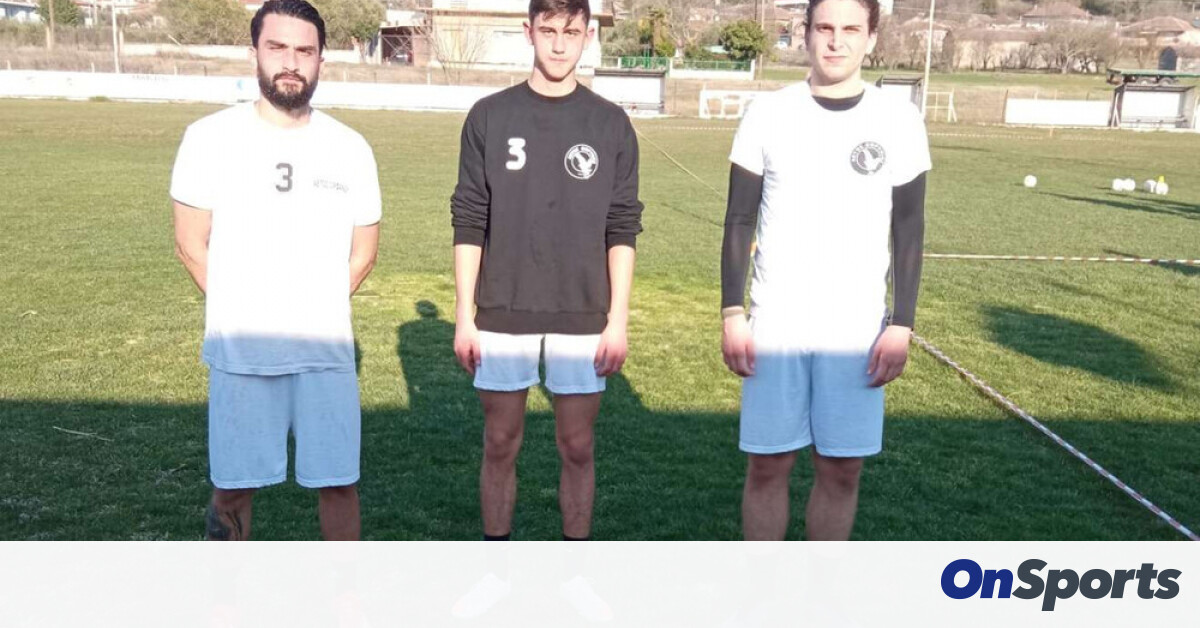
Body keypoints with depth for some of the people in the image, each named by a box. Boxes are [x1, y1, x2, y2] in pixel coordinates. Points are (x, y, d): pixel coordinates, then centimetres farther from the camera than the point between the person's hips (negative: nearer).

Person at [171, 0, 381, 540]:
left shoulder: (350, 148, 1)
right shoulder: (211, 137, -4)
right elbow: (191, 243, 1)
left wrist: (316, 312, 6)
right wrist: (241, 313, 4)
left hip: (327, 350, 1)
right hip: (239, 352, -1)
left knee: (338, 482, 6)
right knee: (232, 490, 9)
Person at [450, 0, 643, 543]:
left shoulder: (611, 124, 3)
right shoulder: (489, 116, 2)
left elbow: (622, 229, 3)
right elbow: (469, 222, 2)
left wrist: (618, 319, -2)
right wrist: (464, 315, -1)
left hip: (582, 317, 0)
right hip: (503, 314, 0)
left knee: (577, 447, 9)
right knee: (500, 444, 10)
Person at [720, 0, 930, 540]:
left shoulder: (899, 121, 1)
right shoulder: (768, 114, 0)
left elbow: (909, 231, 4)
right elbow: (739, 221, 2)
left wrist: (902, 324, -3)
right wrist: (732, 314, -4)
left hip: (858, 332, 1)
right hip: (775, 327, 0)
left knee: (842, 469, 7)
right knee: (767, 464, 5)